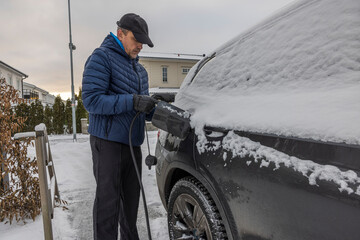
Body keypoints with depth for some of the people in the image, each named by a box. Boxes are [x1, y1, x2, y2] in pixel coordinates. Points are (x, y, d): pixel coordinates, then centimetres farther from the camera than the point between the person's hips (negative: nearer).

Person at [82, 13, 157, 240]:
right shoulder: (102, 57, -7)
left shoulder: (140, 69, 17)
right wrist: (132, 102, -27)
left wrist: (152, 108, -4)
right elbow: (91, 100, -18)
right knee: (108, 201, -2)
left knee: (131, 199, 17)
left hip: (133, 143, 8)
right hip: (108, 142, -7)